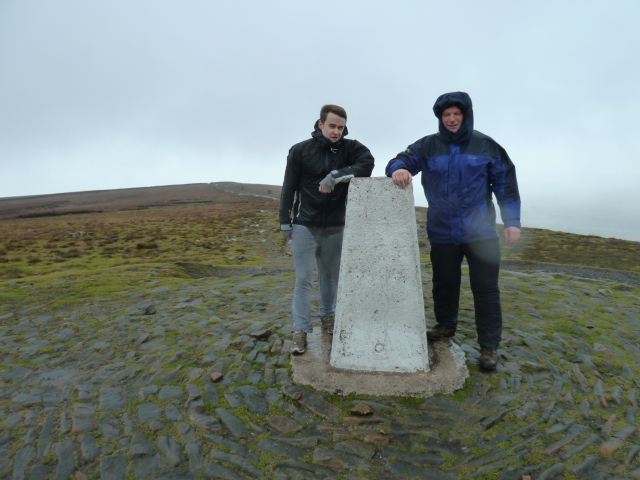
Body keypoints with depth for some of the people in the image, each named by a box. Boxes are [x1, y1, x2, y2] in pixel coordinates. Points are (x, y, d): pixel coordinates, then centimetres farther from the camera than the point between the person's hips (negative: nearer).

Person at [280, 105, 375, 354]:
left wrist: (337, 175, -33)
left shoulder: (350, 148, 0)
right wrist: (285, 221, 0)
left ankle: (328, 316, 35)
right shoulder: (300, 150, -2)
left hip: (336, 226, 2)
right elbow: (289, 188, 1)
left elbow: (367, 163, -21)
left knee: (331, 275, 14)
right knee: (304, 279, 0)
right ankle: (301, 329, 10)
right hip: (304, 225, -1)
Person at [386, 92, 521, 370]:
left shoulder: (486, 146, 1)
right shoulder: (428, 146, 3)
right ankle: (446, 325, 40)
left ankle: (489, 346, 18)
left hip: (480, 233, -1)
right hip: (442, 233, 2)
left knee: (485, 289, 4)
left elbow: (505, 183, 2)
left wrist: (512, 221, -3)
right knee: (444, 284, 16)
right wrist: (399, 169, -31)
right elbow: (402, 160, -5)